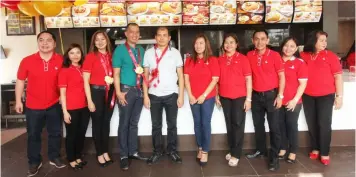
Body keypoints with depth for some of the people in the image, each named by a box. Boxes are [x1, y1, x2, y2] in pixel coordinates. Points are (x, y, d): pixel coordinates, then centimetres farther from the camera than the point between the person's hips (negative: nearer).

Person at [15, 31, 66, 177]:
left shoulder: (61, 60, -8)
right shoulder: (27, 61, -9)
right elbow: (20, 81, 1)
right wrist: (18, 101, 1)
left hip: (55, 105, 1)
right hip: (33, 106, 0)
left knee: (55, 133, 15)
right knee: (33, 135, 12)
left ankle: (54, 157, 34)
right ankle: (34, 162, 29)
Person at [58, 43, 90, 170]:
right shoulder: (64, 71, -6)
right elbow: (62, 93, -7)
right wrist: (65, 111, -10)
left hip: (84, 107, 5)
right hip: (71, 108, -5)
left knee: (81, 133, 14)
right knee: (71, 134, 9)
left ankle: (78, 157, 31)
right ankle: (71, 160, 24)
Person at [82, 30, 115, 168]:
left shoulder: (111, 56, 6)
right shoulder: (90, 57, -7)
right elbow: (85, 81, -9)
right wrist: (89, 100, -12)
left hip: (109, 92, 4)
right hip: (96, 92, -4)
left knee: (106, 122, 13)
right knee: (97, 123, 6)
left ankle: (106, 152, 27)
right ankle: (99, 154, 20)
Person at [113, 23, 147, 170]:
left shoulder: (141, 50, 11)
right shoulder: (120, 50, -5)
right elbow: (116, 73, -9)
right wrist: (118, 92, -15)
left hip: (139, 90, 5)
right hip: (126, 89, -5)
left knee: (134, 122, 13)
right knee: (124, 123, 2)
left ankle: (133, 151, 24)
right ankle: (123, 155, 12)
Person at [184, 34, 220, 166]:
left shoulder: (212, 60, -3)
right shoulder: (189, 60, 8)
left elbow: (215, 79, -8)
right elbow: (186, 78, 4)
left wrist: (204, 95, -13)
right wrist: (190, 95, -6)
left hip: (208, 97, -3)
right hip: (194, 98, 3)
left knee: (206, 123, -1)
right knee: (197, 123, 10)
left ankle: (205, 151, 7)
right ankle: (200, 148, 23)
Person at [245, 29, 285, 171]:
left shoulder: (274, 55, -7)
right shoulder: (249, 56, 2)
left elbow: (281, 76, -5)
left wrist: (280, 95, -11)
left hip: (271, 94, -4)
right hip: (256, 95, 4)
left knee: (274, 127, 0)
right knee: (258, 125, 16)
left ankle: (274, 157, 8)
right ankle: (260, 150, 32)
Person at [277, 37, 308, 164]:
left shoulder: (300, 63, -4)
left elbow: (303, 83, -7)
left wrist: (295, 100, -14)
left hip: (293, 102, -3)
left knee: (292, 126, 6)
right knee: (280, 125, 11)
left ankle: (292, 152, 19)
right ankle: (283, 149, 26)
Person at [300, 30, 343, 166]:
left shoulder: (330, 56, -4)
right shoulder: (303, 56, 1)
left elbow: (338, 76, -3)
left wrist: (339, 95, -7)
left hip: (326, 96, -2)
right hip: (307, 96, 2)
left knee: (324, 124, 1)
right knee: (312, 123, 11)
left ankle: (325, 153, 14)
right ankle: (315, 149, 28)